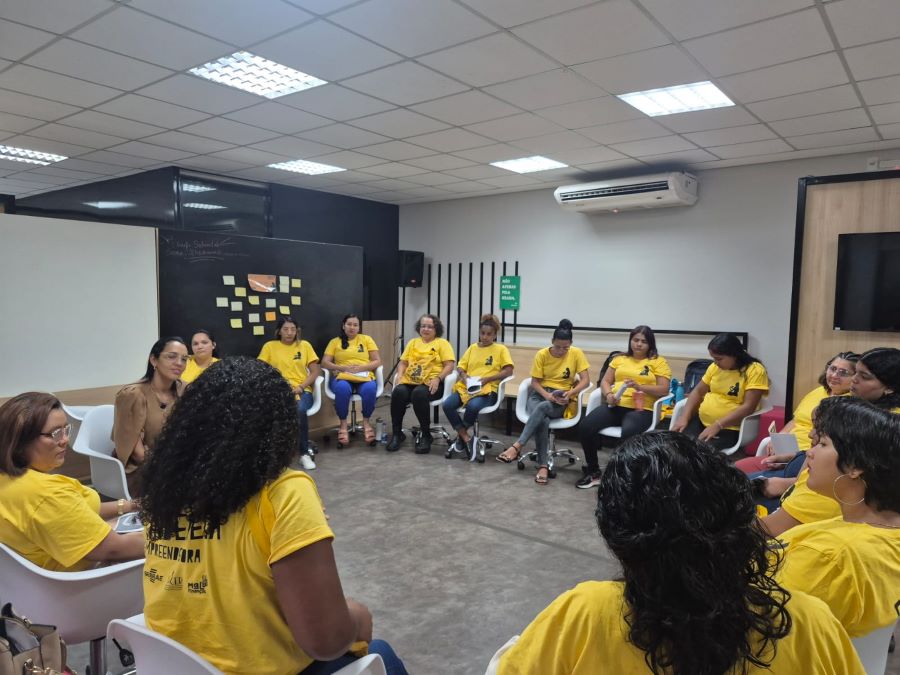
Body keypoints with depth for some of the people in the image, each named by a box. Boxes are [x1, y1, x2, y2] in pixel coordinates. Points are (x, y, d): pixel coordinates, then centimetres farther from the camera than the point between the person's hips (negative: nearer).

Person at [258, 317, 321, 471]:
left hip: (302, 390, 1)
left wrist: (300, 386, -9)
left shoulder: (305, 345, 11)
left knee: (300, 410, -35)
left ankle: (304, 453, -19)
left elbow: (315, 371, 7)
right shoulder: (269, 346, 8)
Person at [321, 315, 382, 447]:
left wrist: (360, 367, -9)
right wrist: (344, 368, -11)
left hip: (365, 377, 0)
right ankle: (343, 423, -14)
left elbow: (377, 361, 8)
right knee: (342, 389, -37)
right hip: (342, 377, 0)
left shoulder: (366, 339, 15)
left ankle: (366, 421, -9)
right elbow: (325, 363, 6)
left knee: (370, 389, -35)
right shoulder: (335, 342, 15)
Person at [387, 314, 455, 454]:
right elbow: (403, 363, 19)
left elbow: (449, 366, -1)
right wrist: (399, 375, -1)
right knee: (398, 392, -30)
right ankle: (396, 433, -15)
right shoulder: (413, 342, 23)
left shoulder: (442, 343, 9)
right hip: (410, 381, 4)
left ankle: (426, 435, -20)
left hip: (431, 384, -4)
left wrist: (437, 379, -17)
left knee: (419, 394, -37)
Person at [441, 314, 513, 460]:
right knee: (447, 405, -25)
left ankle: (461, 434, -5)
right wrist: (463, 375, -6)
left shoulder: (501, 349, 7)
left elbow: (508, 371, -3)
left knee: (473, 406, -37)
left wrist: (487, 378, -13)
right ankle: (466, 438, -10)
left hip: (487, 389, -4)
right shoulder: (473, 347, 20)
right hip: (466, 387, 4)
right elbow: (460, 366, 19)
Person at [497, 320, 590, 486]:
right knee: (543, 419, -35)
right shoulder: (542, 354, -1)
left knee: (542, 408, -37)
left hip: (562, 399, -1)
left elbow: (585, 381, -6)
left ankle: (517, 446, -39)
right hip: (540, 394, 1)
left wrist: (570, 393, -24)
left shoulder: (577, 354, -3)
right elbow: (534, 382, 0)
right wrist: (547, 395, -20)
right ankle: (543, 465, -36)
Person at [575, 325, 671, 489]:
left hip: (641, 409, -4)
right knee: (585, 426, -22)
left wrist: (639, 386, -15)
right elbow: (605, 381, 17)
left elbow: (663, 390, -1)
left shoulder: (659, 362, 9)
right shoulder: (619, 359, 21)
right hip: (615, 406, 4)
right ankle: (593, 471, -4)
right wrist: (609, 394, -6)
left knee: (629, 433, -38)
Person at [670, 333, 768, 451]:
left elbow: (748, 407, -17)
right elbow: (698, 392, 13)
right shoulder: (715, 367, 7)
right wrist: (684, 417, -2)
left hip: (730, 429, -5)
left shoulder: (755, 371, -11)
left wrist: (717, 425, -23)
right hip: (701, 421, 5)